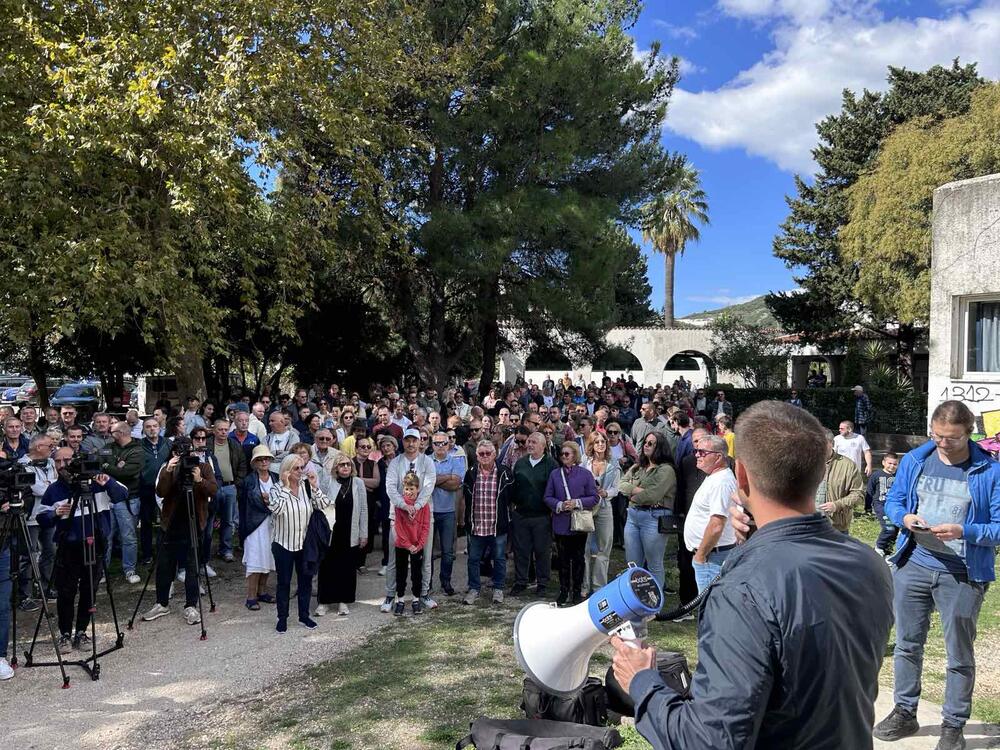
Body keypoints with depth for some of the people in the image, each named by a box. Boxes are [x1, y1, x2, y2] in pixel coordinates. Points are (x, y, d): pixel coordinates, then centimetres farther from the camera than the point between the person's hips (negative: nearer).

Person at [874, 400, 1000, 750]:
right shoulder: (913, 460, 0)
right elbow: (892, 501, 9)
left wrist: (963, 532, -25)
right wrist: (905, 518, -13)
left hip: (963, 575, -3)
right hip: (913, 566, 3)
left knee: (960, 655, 11)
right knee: (907, 644, 15)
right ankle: (905, 713, 31)